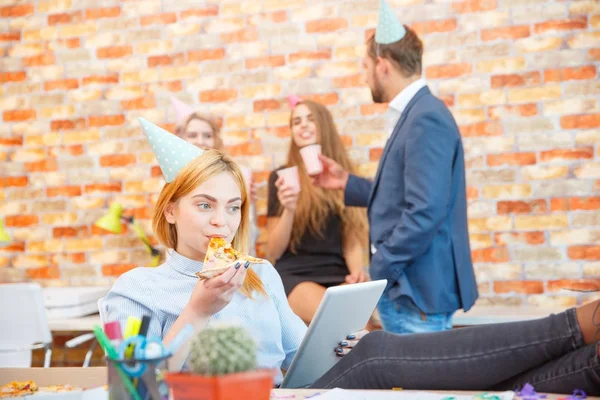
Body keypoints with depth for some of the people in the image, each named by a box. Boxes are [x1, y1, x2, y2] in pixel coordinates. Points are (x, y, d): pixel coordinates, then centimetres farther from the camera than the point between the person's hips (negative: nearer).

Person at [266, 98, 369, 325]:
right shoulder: (282, 178, 4)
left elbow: (352, 238, 13)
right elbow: (273, 253, 2)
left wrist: (357, 271, -8)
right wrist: (289, 210, -14)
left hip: (338, 275, 3)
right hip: (294, 276, -2)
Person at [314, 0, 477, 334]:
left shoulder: (426, 119, -18)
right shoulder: (413, 116, 13)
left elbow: (425, 213, -26)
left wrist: (377, 275, -19)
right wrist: (348, 183, 19)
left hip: (417, 292, -10)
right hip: (401, 288, 10)